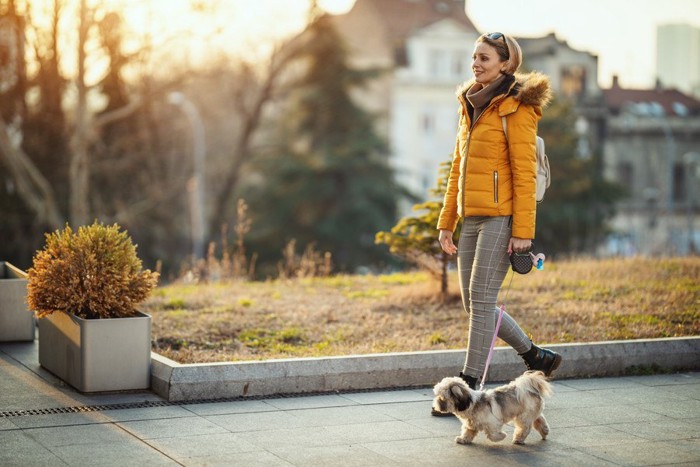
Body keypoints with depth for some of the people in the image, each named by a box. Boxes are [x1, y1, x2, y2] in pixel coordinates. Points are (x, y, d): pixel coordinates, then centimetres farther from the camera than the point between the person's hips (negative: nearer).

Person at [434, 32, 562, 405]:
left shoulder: (516, 108, -7)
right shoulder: (470, 106, 16)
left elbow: (524, 172, -13)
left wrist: (522, 230, -17)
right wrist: (446, 222, 16)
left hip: (500, 217, -8)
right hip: (472, 218, 8)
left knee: (481, 300, -9)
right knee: (473, 303, 9)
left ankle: (470, 385, -3)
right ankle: (537, 358, 26)